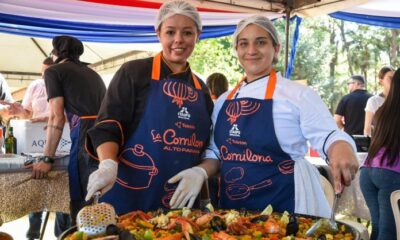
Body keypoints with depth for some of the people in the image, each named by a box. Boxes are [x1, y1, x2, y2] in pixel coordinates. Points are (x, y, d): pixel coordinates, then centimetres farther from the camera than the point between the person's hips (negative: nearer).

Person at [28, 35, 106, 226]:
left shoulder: (54, 71, 12)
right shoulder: (92, 73, 30)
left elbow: (57, 117, 1)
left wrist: (46, 159, 2)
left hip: (87, 133, -6)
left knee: (83, 202, -2)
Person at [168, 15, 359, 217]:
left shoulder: (297, 94, -8)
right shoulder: (224, 101, 9)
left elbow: (327, 136, -11)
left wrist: (342, 149, -32)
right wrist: (199, 173, -3)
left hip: (285, 206, -5)